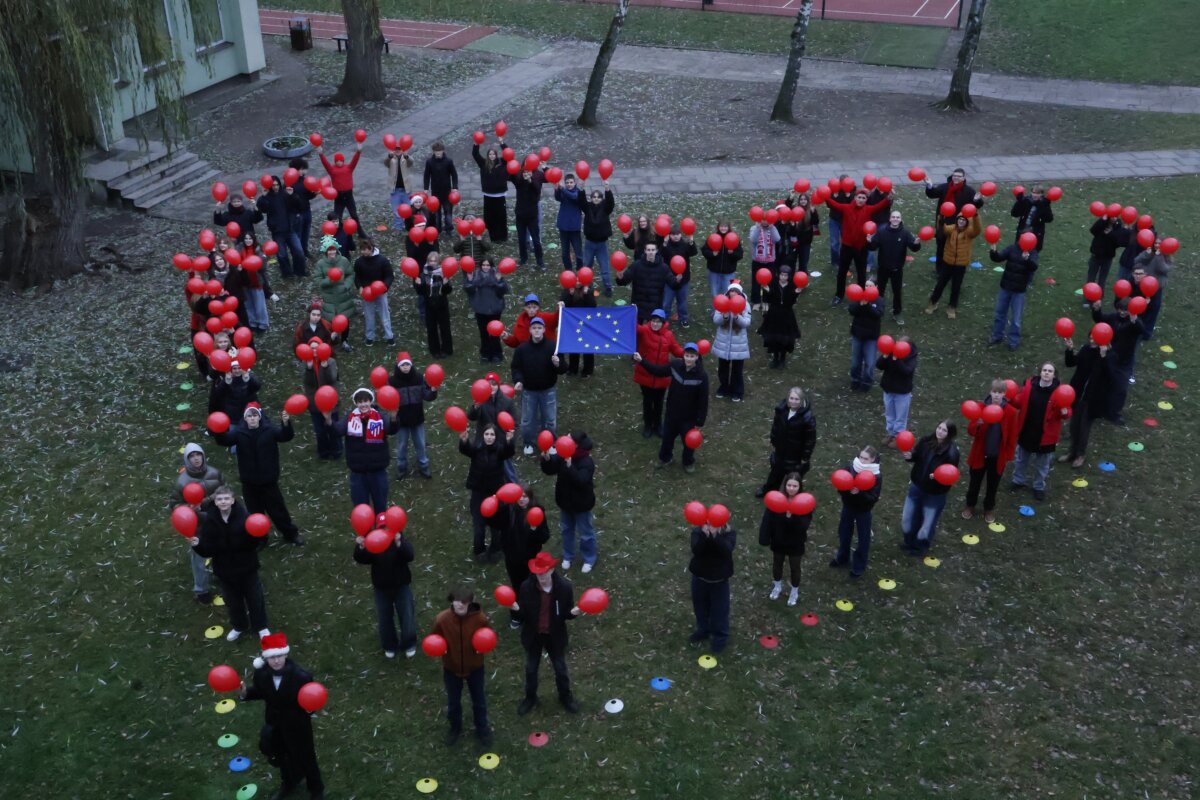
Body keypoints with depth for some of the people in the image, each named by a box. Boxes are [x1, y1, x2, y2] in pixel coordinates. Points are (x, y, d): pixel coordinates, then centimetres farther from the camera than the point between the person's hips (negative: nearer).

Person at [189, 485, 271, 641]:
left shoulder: (243, 517, -20)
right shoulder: (209, 521, -13)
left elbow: (253, 543, -19)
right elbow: (207, 550, -13)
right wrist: (197, 544, -33)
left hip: (246, 566, -2)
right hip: (225, 569, 2)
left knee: (255, 597, 15)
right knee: (233, 600, 21)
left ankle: (261, 626, 39)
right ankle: (239, 626, 47)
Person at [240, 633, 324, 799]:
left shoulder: (301, 676, -30)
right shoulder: (261, 673, -19)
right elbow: (259, 692, 1)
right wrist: (245, 693, -18)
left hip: (298, 725, -4)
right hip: (275, 724, 4)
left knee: (305, 759, 18)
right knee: (282, 757, 28)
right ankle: (289, 783, 60)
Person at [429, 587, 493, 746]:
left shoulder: (480, 618, -24)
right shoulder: (442, 619, -24)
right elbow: (433, 638, -5)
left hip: (474, 667, 0)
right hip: (451, 668, 1)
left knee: (479, 700, 21)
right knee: (453, 702, 22)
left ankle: (482, 729, 47)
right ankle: (455, 728, 51)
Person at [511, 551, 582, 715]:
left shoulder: (564, 587, -22)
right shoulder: (527, 587, -22)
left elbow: (567, 613, -10)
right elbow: (523, 615, -14)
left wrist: (573, 612, -33)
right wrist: (517, 609, -36)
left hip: (555, 636, 0)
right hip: (533, 635, 1)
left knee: (560, 668, 21)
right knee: (531, 668, 22)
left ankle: (565, 696, 47)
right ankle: (530, 698, 48)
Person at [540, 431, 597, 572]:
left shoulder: (587, 462, -29)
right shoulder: (563, 455, -11)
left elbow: (581, 481, -41)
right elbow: (549, 470, -7)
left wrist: (570, 466, -51)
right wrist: (546, 459, -27)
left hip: (581, 504, -6)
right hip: (565, 501, 6)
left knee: (585, 533, 13)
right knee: (566, 530, 24)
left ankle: (589, 559, 34)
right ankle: (568, 556, 44)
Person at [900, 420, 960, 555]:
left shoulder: (952, 452, -26)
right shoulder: (926, 441, -11)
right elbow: (917, 456, 5)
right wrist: (910, 456, -16)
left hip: (936, 493, -5)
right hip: (917, 486, 5)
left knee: (927, 523, 11)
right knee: (908, 520, 18)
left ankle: (921, 546, 41)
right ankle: (910, 542, 47)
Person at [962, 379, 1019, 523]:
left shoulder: (1010, 411, -13)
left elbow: (1012, 436, -4)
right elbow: (971, 431, -10)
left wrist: (1007, 456, -2)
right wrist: (977, 424, -32)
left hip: (998, 456, 0)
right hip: (980, 454, 0)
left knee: (993, 484, 16)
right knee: (975, 482, 16)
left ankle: (989, 508, 36)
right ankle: (970, 505, 37)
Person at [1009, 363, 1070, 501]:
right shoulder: (1029, 385, -9)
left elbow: (1067, 411, -13)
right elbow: (1020, 402, 1)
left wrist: (1064, 412, -35)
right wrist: (1011, 399, -19)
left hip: (1045, 434, -3)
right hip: (1026, 431, 3)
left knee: (1042, 464, 16)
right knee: (1021, 459, 23)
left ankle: (1039, 487, 36)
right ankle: (1018, 481, 44)